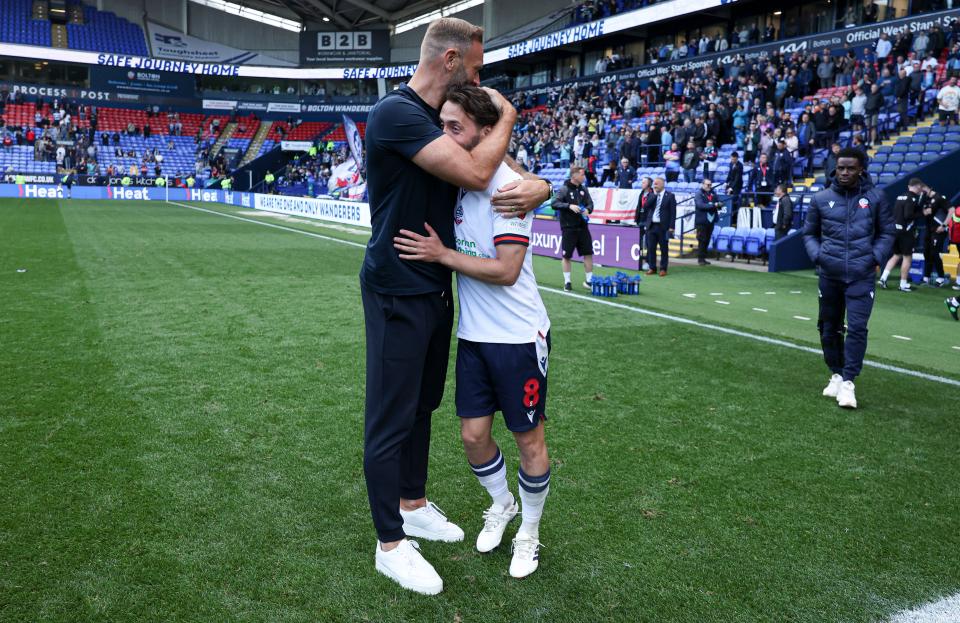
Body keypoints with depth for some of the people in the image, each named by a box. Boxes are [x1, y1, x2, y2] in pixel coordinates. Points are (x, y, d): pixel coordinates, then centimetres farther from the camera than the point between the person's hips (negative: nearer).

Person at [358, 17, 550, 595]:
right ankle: (391, 543, 15)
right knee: (391, 419, 2)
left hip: (436, 289, 9)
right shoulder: (396, 113, -19)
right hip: (398, 292, -9)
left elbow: (501, 170, 11)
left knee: (422, 405, 20)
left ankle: (413, 505, 38)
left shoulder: (445, 124, 11)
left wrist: (539, 185, -13)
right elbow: (475, 173, -29)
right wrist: (507, 117, -10)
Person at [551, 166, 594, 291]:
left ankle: (589, 280, 16)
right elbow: (554, 204, -16)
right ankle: (567, 282, 15)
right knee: (567, 256, 3)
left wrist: (588, 209, -9)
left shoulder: (583, 189, 7)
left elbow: (590, 203, 13)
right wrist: (569, 206, -27)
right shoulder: (564, 189, -9)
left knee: (588, 253, 5)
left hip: (582, 227, 5)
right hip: (569, 228, -5)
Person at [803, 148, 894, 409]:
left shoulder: (876, 198, 3)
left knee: (857, 327, -12)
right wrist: (817, 255, -3)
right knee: (829, 328, 11)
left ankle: (849, 382, -5)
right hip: (830, 275, 2)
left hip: (861, 275, -2)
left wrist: (876, 257, -3)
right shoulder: (821, 199, 4)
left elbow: (887, 232, 12)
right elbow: (810, 233, 14)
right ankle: (837, 375, 28)